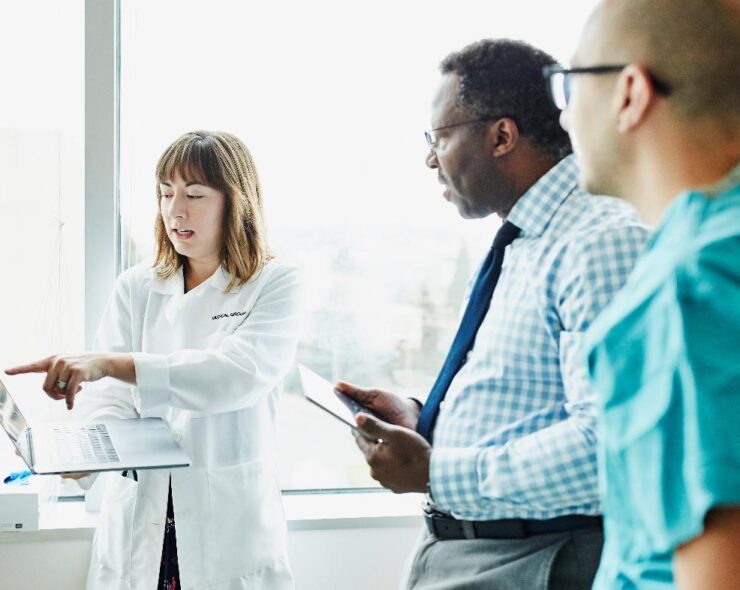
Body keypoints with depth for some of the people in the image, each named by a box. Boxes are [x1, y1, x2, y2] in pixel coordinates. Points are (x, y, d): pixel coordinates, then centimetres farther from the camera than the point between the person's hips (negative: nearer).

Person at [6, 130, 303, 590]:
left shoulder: (275, 285, -3)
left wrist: (109, 363, -29)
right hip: (139, 527, 3)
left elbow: (239, 374, -20)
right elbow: (111, 398, 0)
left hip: (230, 527, -3)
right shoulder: (136, 288, 8)